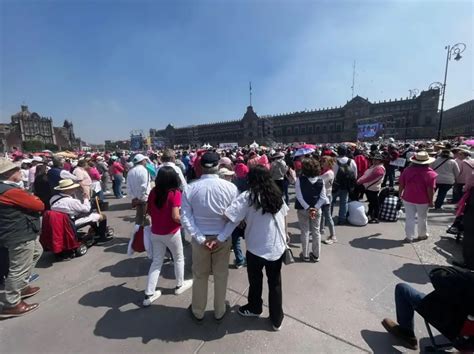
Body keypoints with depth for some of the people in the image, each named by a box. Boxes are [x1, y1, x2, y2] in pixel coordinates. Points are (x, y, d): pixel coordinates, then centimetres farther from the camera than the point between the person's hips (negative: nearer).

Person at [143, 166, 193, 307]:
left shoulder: (153, 191, -3)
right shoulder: (175, 193, -20)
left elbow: (149, 211, 6)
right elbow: (175, 217, -24)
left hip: (155, 232, 5)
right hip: (171, 233, -5)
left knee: (156, 262, 17)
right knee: (179, 258, 19)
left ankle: (149, 295, 21)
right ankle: (179, 285, 36)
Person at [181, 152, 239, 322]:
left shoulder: (190, 188, -11)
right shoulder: (230, 187, -14)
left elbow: (185, 218, -13)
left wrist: (200, 238, -12)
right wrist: (222, 237, -10)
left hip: (200, 238, 1)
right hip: (222, 238, 0)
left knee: (200, 275, 22)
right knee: (221, 275, 20)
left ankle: (198, 312, 43)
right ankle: (219, 311, 41)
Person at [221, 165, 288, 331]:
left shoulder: (247, 197, -16)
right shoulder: (277, 194, 0)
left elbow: (229, 218, -24)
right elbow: (284, 219, 10)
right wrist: (284, 237, 23)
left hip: (257, 247, -3)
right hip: (277, 247, 4)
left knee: (255, 281, 22)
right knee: (275, 283, 20)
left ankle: (254, 308, 47)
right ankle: (277, 320, 36)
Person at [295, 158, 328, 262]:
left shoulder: (300, 179, -13)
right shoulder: (320, 180, -4)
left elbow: (299, 196, -17)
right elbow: (323, 197, -8)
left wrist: (307, 208, -13)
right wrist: (315, 208, -11)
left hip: (302, 209, -2)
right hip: (316, 209, 2)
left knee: (305, 232, 10)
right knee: (316, 232, 14)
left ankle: (305, 255, 20)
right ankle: (316, 255, 26)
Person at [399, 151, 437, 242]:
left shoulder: (407, 170, -3)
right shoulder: (430, 173, -13)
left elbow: (401, 184, 2)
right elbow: (430, 189, -15)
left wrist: (400, 194, 14)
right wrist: (431, 201, -6)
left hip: (408, 198, 2)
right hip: (423, 200, -2)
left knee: (409, 218, 8)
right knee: (422, 218, 16)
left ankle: (409, 237, 12)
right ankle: (422, 235, 32)